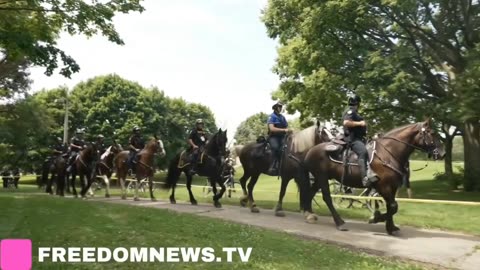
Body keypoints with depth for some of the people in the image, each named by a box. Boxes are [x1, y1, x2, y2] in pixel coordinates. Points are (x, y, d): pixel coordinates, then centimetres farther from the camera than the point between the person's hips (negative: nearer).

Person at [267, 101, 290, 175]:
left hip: (282, 137, 7)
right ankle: (273, 167, -33)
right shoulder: (272, 117, -3)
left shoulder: (282, 117, 16)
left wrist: (288, 130, -4)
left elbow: (286, 127, 20)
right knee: (276, 148, -35)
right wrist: (284, 130, -21)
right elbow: (272, 129, -16)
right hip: (273, 137, -7)